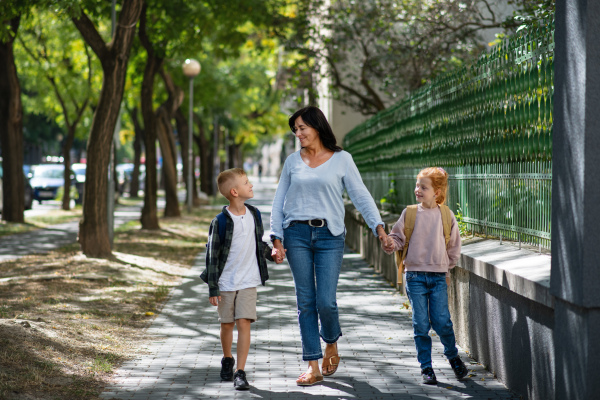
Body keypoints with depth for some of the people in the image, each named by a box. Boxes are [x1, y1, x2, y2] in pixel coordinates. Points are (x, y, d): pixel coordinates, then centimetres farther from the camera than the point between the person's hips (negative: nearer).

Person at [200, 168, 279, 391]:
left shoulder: (254, 215, 2)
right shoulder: (220, 221, -12)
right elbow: (213, 255, -8)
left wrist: (271, 254, 1)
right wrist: (213, 288, -9)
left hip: (248, 281, 2)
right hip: (226, 282, -2)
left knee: (244, 323, -8)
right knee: (227, 324, 11)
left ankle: (240, 373, -7)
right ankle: (227, 360, 37)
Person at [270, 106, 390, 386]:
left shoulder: (341, 159, 3)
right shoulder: (293, 161, 10)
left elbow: (360, 196, 1)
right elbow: (279, 202, 12)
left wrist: (379, 227, -12)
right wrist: (277, 238, 3)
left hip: (329, 236, -2)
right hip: (297, 234, 2)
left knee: (326, 302, -8)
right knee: (306, 302, 1)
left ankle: (331, 344, 24)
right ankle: (313, 367, 7)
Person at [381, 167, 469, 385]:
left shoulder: (447, 216, 2)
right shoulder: (410, 213, 0)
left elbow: (454, 246, 13)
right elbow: (398, 236, 4)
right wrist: (390, 244, -17)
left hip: (438, 276, 0)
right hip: (415, 275, 0)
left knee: (442, 322, -3)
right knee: (421, 324, 0)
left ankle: (453, 356, 24)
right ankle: (426, 367, 12)